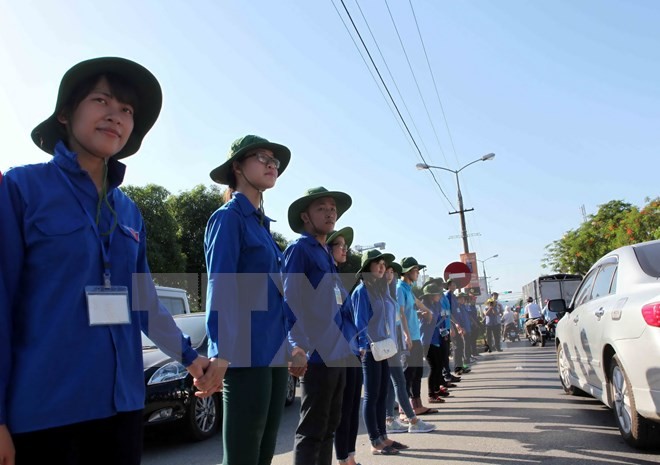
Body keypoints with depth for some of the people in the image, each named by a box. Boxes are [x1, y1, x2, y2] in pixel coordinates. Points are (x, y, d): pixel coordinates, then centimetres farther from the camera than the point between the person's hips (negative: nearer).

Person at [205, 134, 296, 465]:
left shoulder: (262, 223, 18)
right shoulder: (229, 217, -6)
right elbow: (220, 287, -16)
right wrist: (221, 352, -23)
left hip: (274, 353, 9)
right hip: (246, 354, -8)